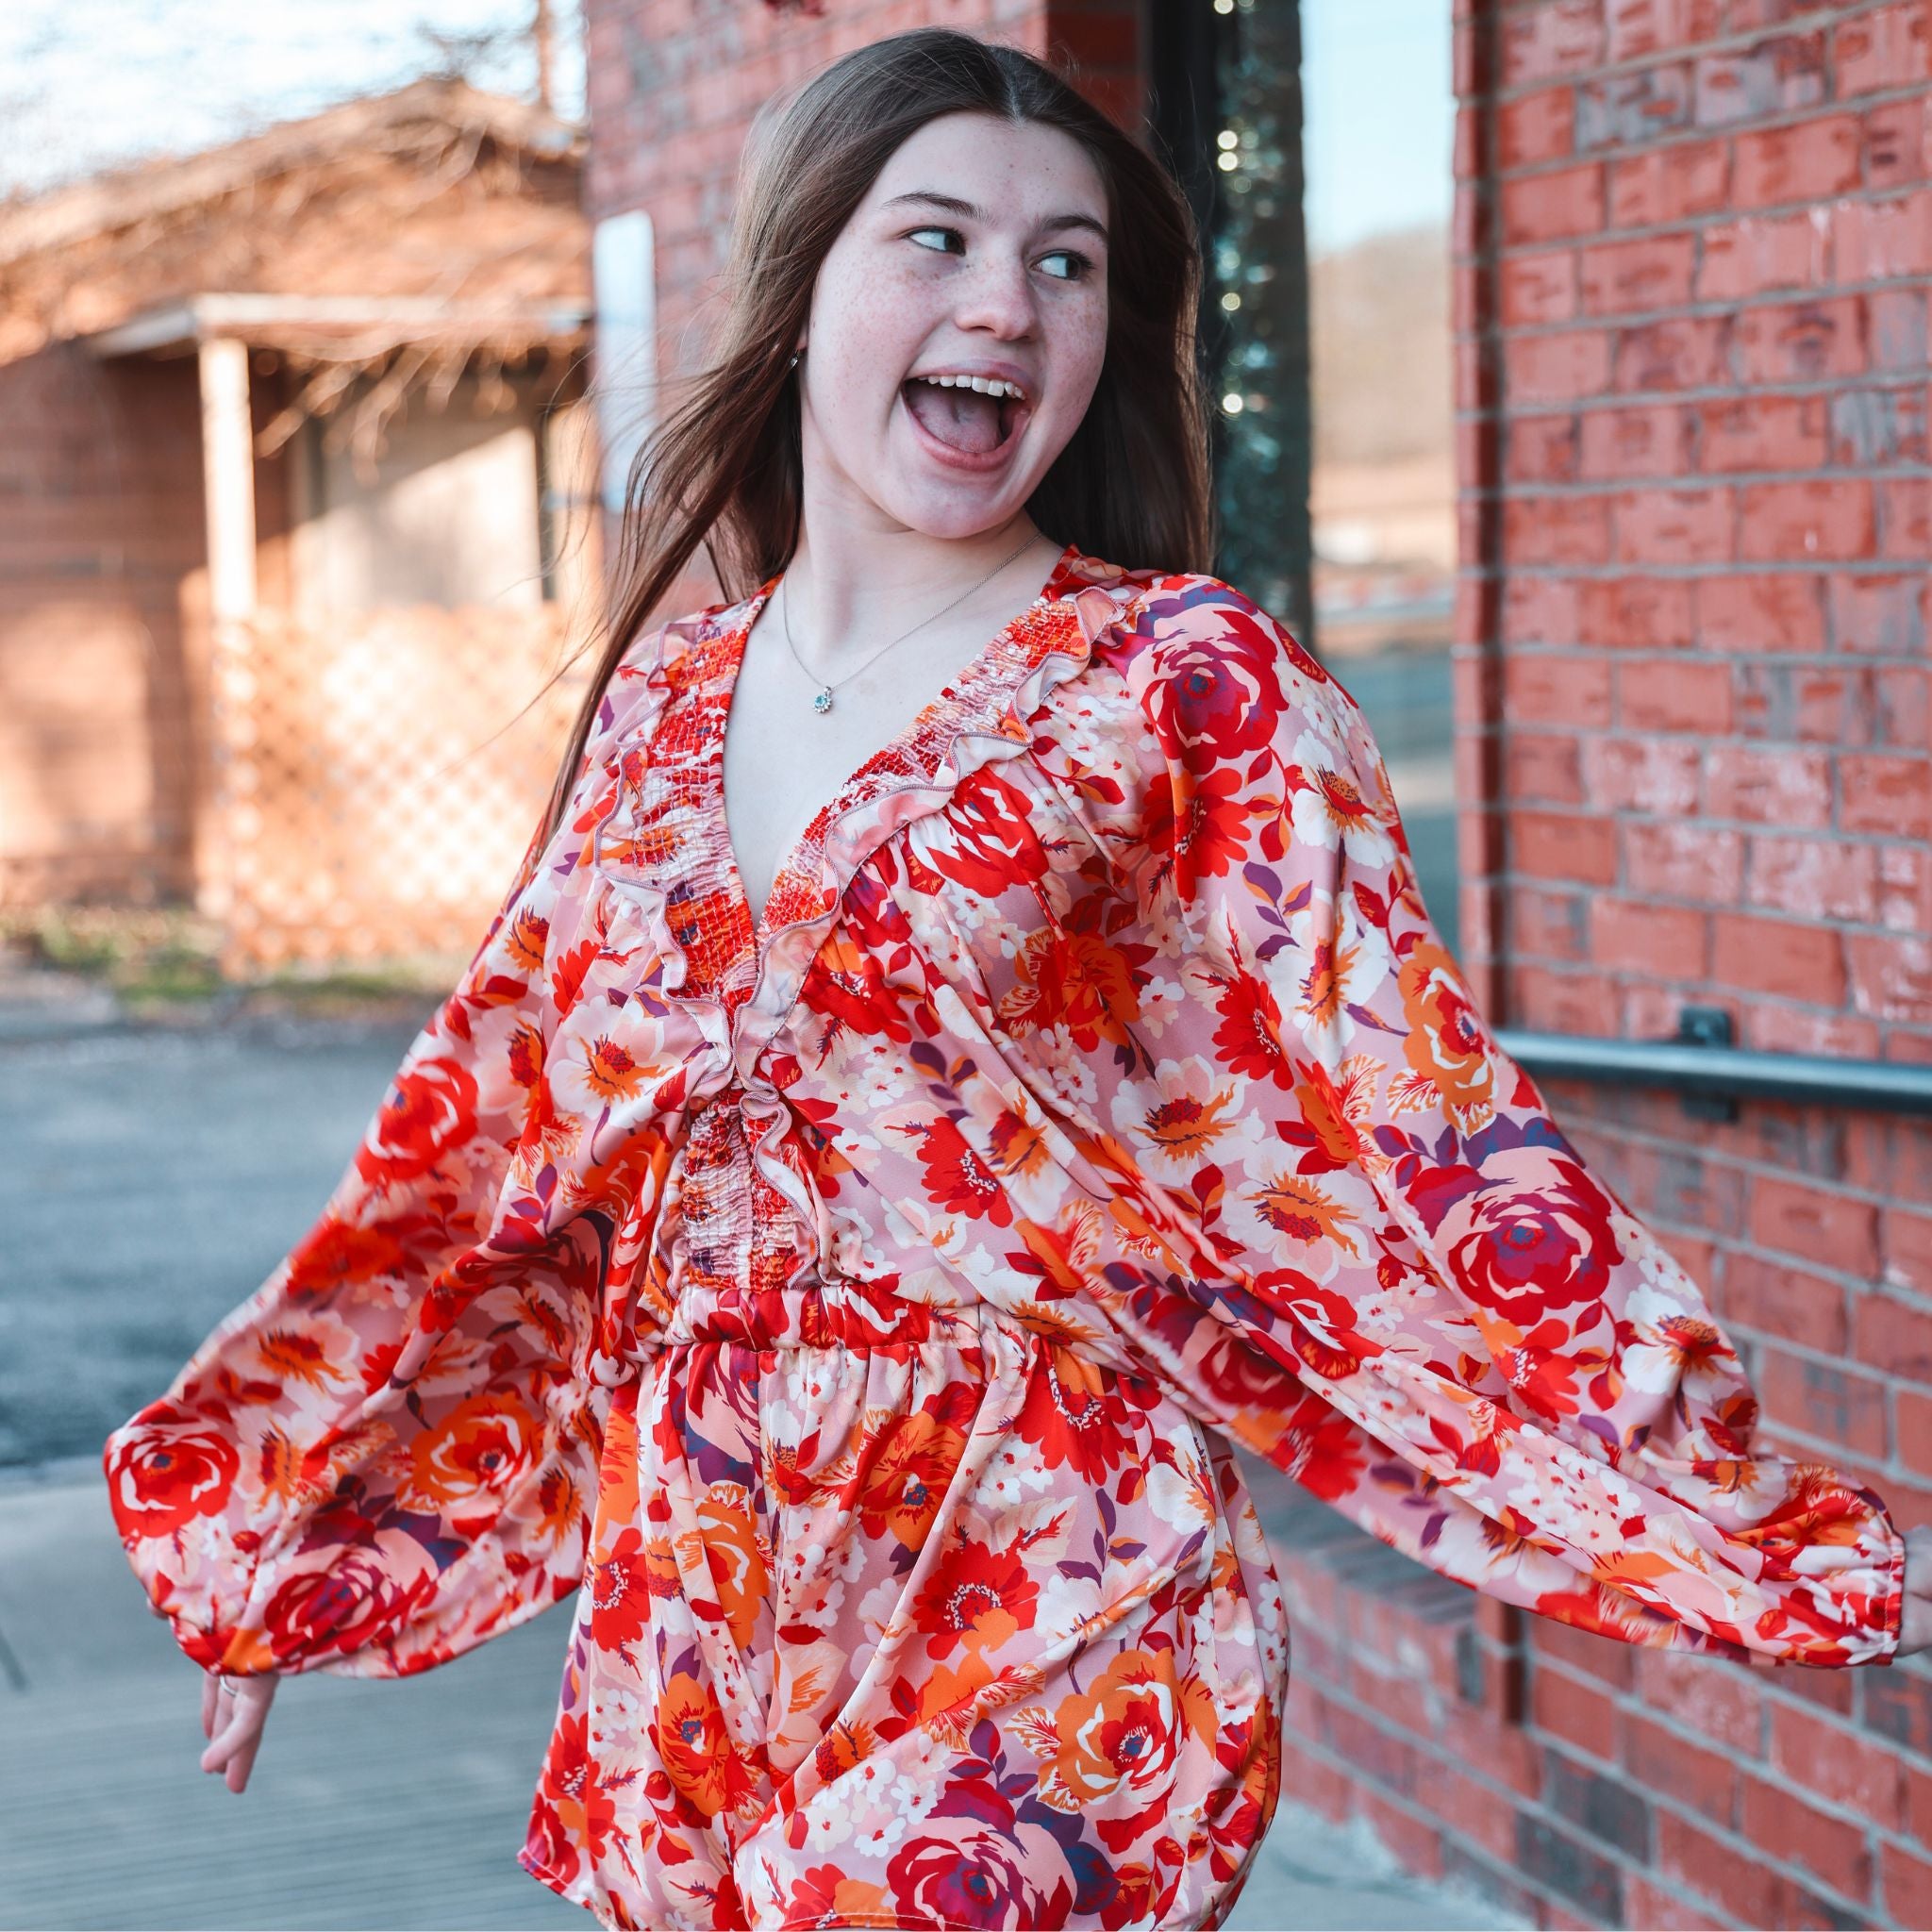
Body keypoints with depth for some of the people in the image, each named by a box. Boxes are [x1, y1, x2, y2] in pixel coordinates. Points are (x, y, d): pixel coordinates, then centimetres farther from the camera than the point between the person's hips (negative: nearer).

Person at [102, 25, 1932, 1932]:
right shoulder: (665, 706, 7)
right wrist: (263, 1553, 17)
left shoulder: (1184, 685, -5)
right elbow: (483, 1146, 14)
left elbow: (1400, 1134, -9)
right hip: (692, 1638, 4)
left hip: (1039, 1632, -4)